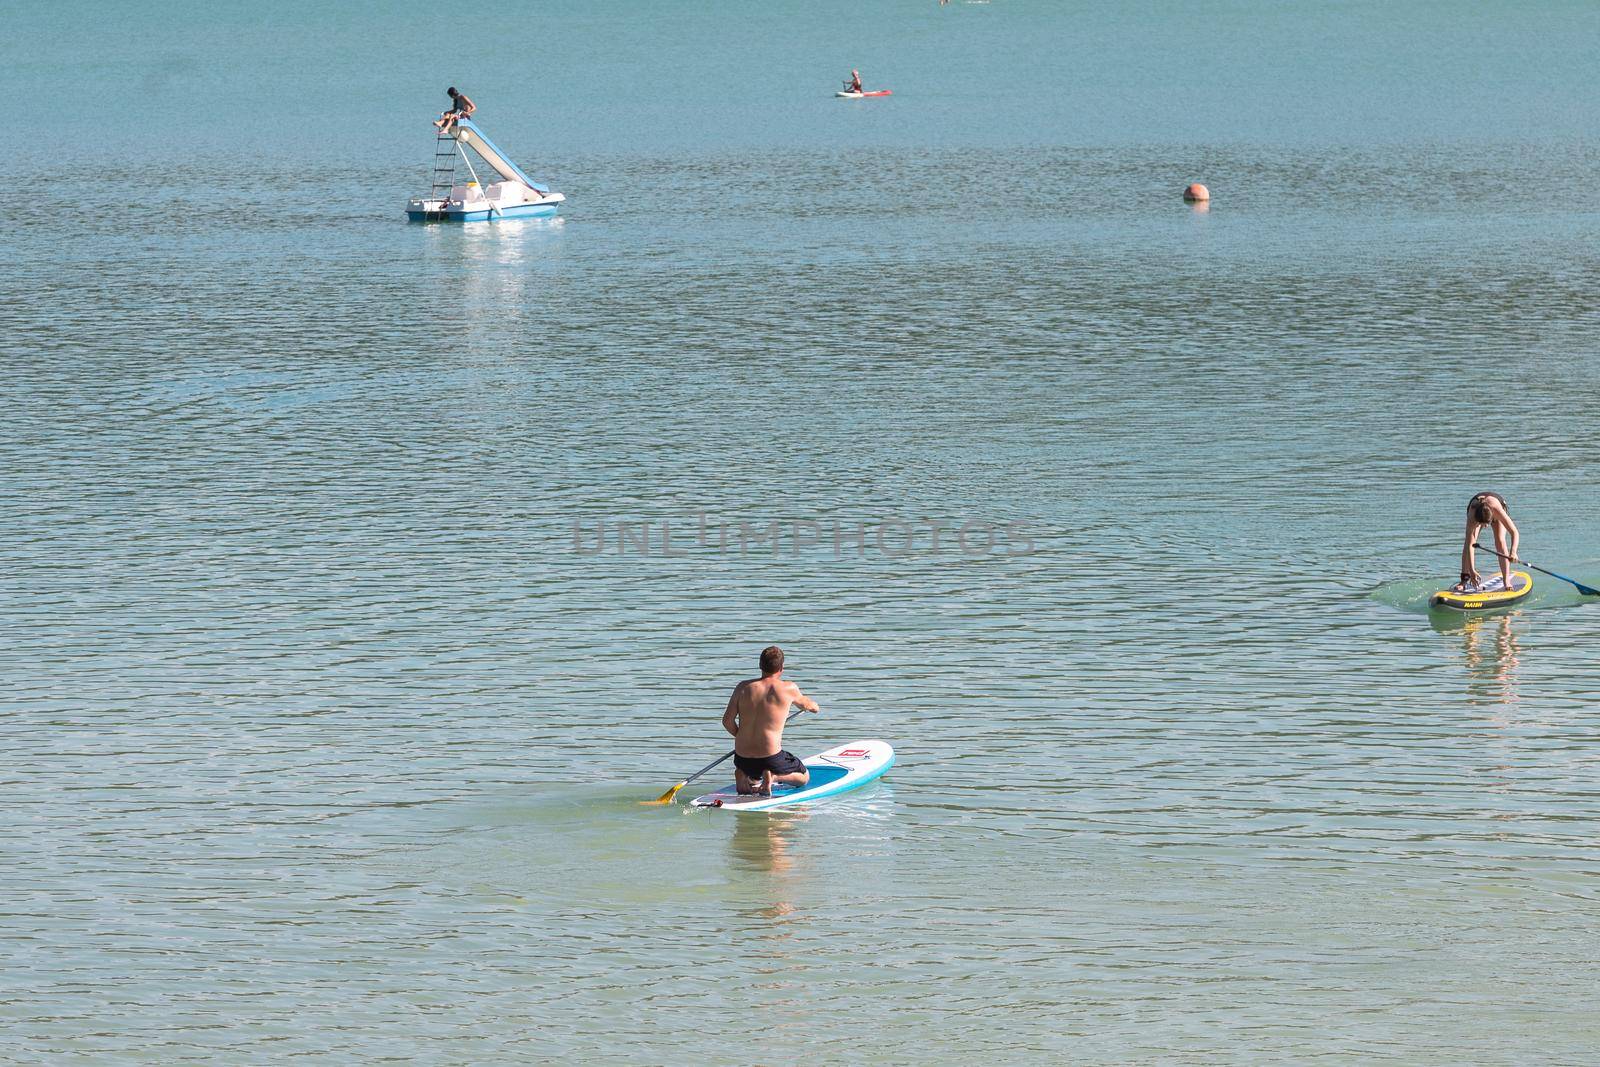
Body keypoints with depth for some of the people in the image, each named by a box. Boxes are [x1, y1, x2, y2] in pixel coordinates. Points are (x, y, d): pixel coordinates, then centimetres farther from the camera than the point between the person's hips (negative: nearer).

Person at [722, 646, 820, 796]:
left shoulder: (743, 688, -2)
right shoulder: (788, 689, -7)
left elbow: (727, 721, -3)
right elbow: (804, 703, 15)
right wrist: (813, 705, 40)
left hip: (743, 759, 4)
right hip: (771, 759, -4)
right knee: (804, 777, 24)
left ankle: (742, 775, 3)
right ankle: (774, 777, -5)